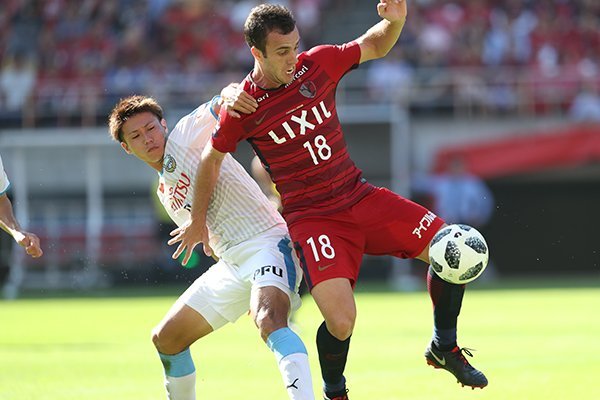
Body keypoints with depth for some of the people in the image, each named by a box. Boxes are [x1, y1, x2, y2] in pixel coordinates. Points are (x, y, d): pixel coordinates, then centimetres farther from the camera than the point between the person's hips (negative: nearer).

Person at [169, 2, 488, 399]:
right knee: (341, 320, -23)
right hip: (311, 217, -5)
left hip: (360, 197, 5)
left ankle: (445, 348, 18)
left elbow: (376, 46, 13)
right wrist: (198, 220, 12)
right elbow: (212, 158, 4)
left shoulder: (319, 63, -2)